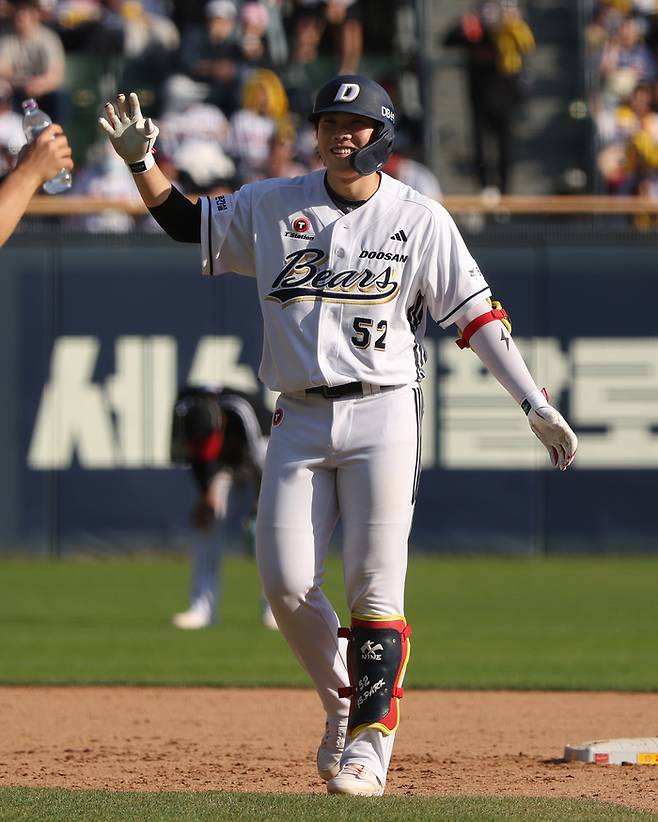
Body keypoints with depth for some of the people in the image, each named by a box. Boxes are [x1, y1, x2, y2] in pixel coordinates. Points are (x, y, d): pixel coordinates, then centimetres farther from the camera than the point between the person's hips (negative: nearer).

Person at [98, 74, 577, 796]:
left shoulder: (421, 219, 1)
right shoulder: (271, 207, 8)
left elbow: (474, 314, -1)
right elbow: (188, 225, 18)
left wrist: (535, 405, -7)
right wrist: (140, 161, 2)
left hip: (382, 416, -3)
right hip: (300, 421, 3)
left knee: (375, 586, -9)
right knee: (286, 583, -6)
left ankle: (369, 740, -3)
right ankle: (344, 703, 16)